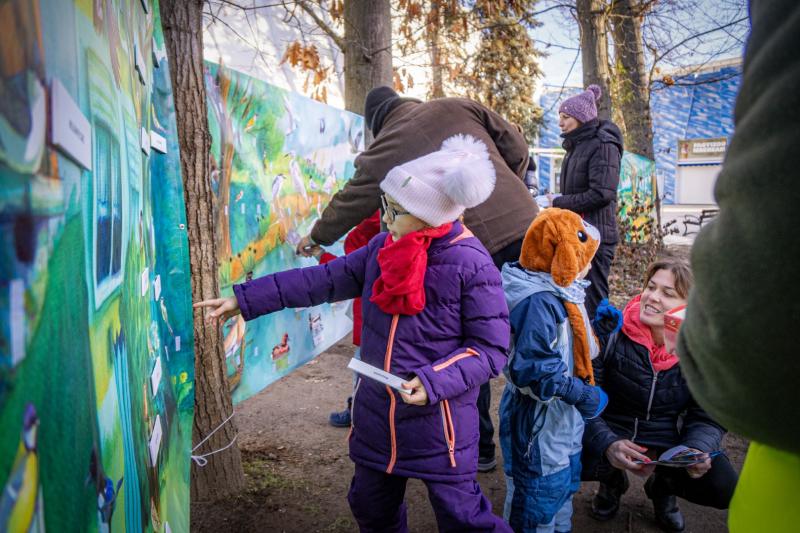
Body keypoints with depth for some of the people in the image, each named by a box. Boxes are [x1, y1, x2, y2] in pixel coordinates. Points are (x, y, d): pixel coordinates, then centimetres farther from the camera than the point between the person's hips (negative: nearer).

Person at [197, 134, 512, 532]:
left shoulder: (471, 265, -18)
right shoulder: (382, 248, -1)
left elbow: (491, 349, -15)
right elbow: (323, 281, 3)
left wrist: (434, 382, -27)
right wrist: (245, 299, 2)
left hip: (438, 421, -6)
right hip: (376, 416, 6)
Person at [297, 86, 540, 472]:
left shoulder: (383, 151, 6)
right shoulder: (458, 107, 13)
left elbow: (349, 203, 19)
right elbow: (516, 148, 11)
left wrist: (315, 238, 37)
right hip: (526, 225, 5)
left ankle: (478, 449, 24)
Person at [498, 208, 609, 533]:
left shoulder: (555, 291, 3)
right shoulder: (538, 302, -30)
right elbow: (536, 370, -33)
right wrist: (585, 397, -25)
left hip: (562, 419, 10)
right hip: (539, 424, -10)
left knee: (564, 484, 27)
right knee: (540, 493, 8)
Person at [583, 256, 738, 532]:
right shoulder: (610, 330, -18)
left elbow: (708, 416, -3)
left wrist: (698, 451, -25)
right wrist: (607, 445, -36)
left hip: (671, 441, 2)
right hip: (613, 432, -1)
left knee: (723, 488, -21)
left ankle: (662, 486, 17)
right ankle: (612, 480, 10)